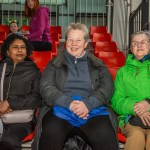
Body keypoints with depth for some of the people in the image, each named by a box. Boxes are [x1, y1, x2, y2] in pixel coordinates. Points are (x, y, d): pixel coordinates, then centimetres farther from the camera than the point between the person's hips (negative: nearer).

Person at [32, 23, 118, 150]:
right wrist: (69, 103, -13)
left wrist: (88, 103, -15)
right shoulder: (55, 63, 18)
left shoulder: (98, 64, 20)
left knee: (106, 137, -32)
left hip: (93, 110, 0)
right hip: (60, 110, 0)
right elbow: (46, 87, 5)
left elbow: (107, 87, 6)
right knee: (50, 134, -35)